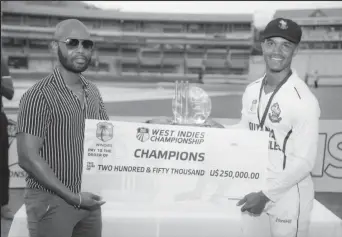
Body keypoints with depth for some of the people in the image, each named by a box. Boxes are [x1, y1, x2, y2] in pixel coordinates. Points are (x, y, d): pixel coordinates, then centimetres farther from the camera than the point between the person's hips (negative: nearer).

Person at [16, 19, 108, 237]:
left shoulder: (93, 92, 4)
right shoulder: (39, 96, -15)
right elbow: (28, 158, -18)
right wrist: (72, 197, -20)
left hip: (88, 200, 6)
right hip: (52, 202, -6)